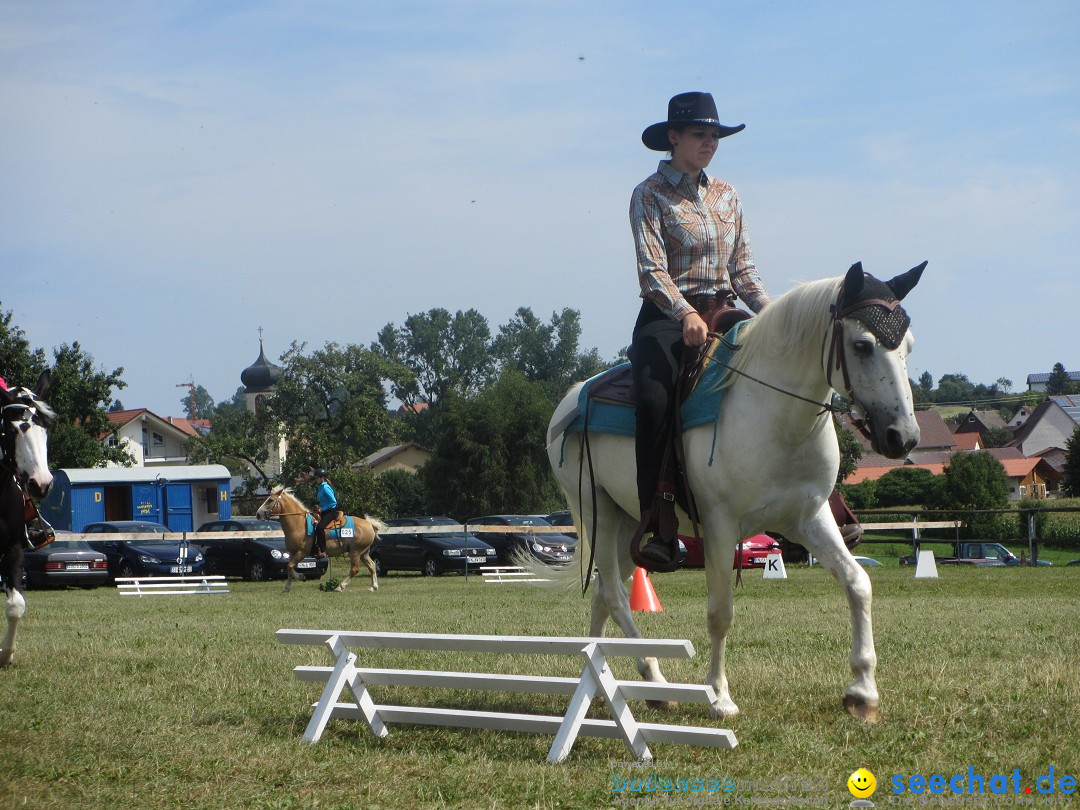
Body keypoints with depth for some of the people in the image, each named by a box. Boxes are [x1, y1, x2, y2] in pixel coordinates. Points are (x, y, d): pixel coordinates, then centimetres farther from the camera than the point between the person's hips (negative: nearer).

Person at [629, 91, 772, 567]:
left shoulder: (726, 197, 17)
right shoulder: (650, 196, 0)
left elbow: (743, 270, 18)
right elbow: (652, 271, -12)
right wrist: (686, 315, -27)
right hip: (667, 320, -5)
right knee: (656, 399, -32)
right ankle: (654, 524, -33)